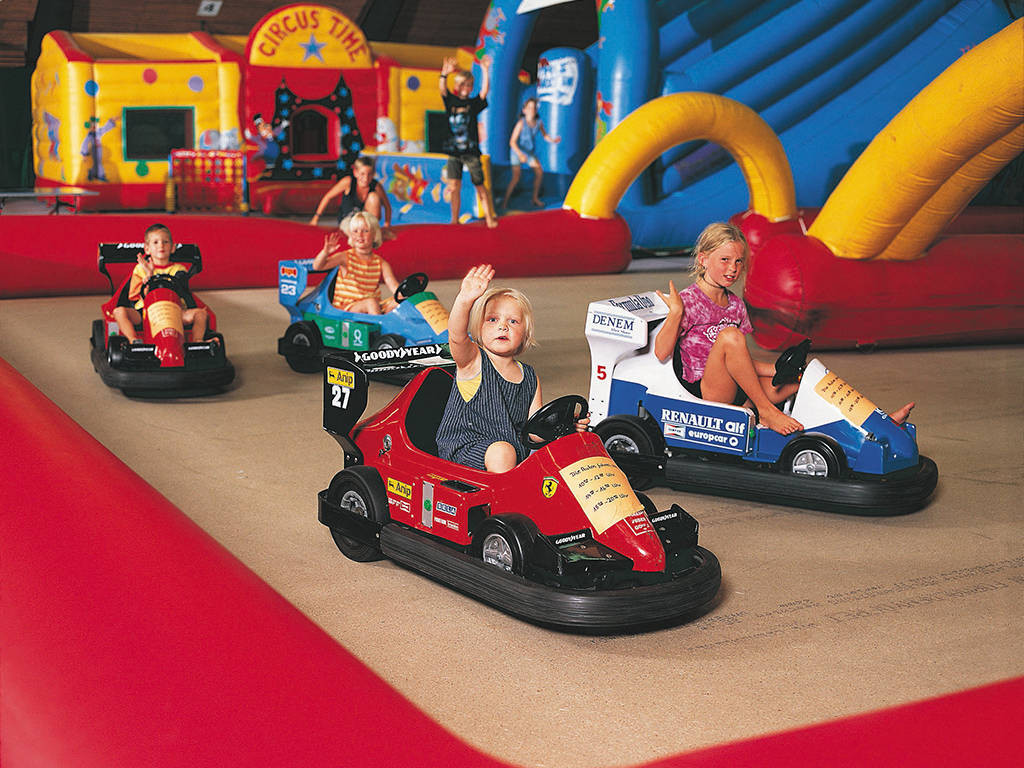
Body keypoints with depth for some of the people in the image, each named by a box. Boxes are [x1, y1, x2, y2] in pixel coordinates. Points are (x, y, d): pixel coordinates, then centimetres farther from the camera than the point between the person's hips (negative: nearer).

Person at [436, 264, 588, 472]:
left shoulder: (530, 378, 10)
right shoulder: (472, 360, -6)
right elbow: (456, 336, -29)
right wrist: (465, 301, -49)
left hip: (516, 448, 6)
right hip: (464, 446, -6)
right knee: (501, 452, -33)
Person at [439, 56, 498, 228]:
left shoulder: (474, 103, 4)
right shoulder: (451, 101, 8)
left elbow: (485, 91, -10)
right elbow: (442, 89, -6)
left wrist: (485, 71, -18)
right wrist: (445, 73, -20)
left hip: (471, 151, -1)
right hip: (453, 151, 1)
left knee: (480, 186, 3)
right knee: (454, 187, -1)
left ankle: (489, 218, 11)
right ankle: (454, 220, 8)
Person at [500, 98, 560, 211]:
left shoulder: (539, 122, -12)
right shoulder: (521, 123, -27)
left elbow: (544, 135, 6)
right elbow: (512, 142, -27)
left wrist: (553, 140, -13)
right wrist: (520, 155, -38)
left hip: (530, 152, 6)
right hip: (517, 151, -6)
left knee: (539, 172, 1)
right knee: (516, 177, -15)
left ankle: (535, 198, 18)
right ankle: (505, 202, -3)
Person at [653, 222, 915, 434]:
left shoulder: (735, 305, 14)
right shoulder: (689, 300, -9)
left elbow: (742, 364, 15)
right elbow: (661, 353, -20)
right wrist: (676, 312, -30)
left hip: (735, 392, 8)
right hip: (702, 390, -8)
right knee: (730, 335, -31)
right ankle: (766, 411, -23)